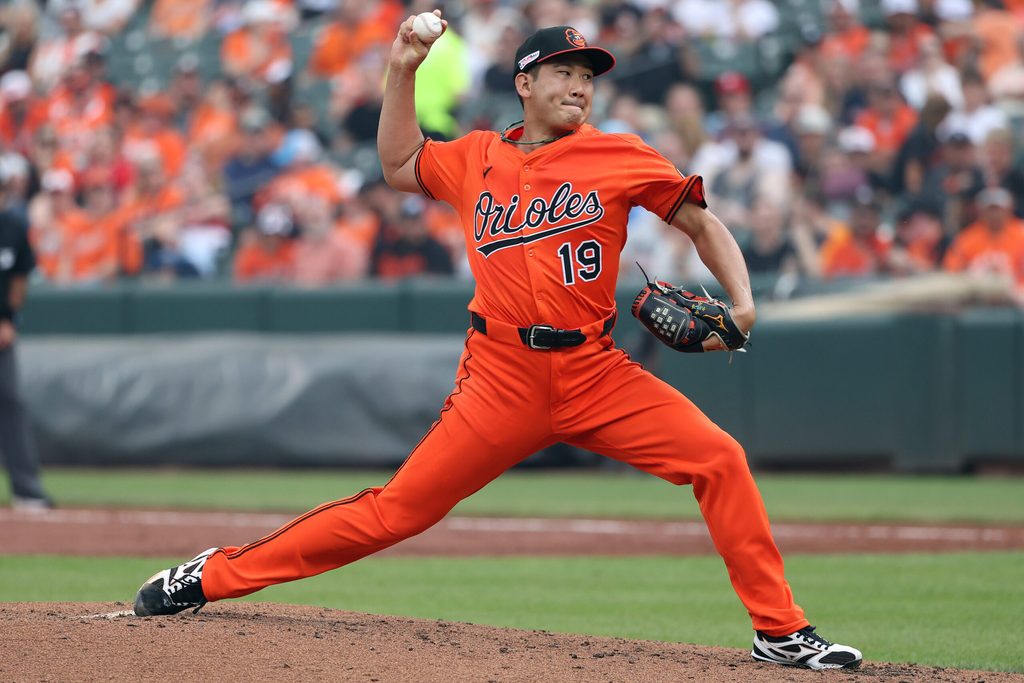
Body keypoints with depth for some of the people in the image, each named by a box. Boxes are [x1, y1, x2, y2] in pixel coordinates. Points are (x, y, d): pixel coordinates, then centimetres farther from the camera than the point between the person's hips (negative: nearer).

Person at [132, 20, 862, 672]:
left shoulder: (618, 156, 3)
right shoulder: (477, 158, 9)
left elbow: (700, 220, 5)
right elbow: (399, 166, 26)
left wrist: (740, 301, -10)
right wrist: (403, 73, 16)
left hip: (597, 374, 0)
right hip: (503, 377, 0)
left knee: (720, 461, -15)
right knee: (399, 507, -3)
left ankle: (780, 630, -6)